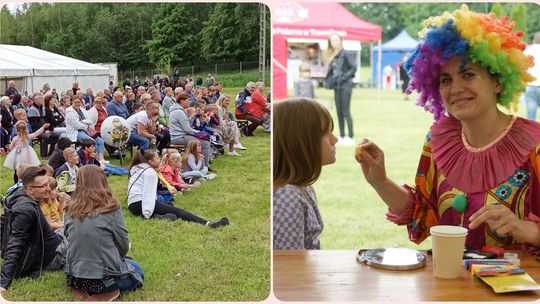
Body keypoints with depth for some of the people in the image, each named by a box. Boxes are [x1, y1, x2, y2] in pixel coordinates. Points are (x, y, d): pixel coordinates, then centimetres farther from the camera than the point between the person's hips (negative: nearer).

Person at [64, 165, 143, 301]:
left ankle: (83, 290, 10)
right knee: (137, 271, 25)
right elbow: (123, 244, -5)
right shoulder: (111, 208, -12)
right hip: (105, 278, -5)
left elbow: (69, 238, 10)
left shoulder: (71, 209, -1)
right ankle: (108, 292, 1)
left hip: (74, 277, 5)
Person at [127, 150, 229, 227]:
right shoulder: (150, 171, -7)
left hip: (132, 205, 10)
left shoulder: (136, 168, 24)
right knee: (175, 211, -17)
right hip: (140, 202, -9)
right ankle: (207, 223, -29)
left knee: (169, 205, 12)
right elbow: (149, 193, -18)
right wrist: (147, 214, -27)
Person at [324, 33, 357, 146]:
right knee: (339, 112, 10)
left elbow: (354, 67, -15)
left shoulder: (346, 54, -9)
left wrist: (344, 77, -16)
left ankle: (351, 137, -1)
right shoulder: (332, 56, 12)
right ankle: (342, 136, 18)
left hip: (345, 87, -7)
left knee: (346, 112, -6)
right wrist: (328, 80, 4)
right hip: (336, 87, 7)